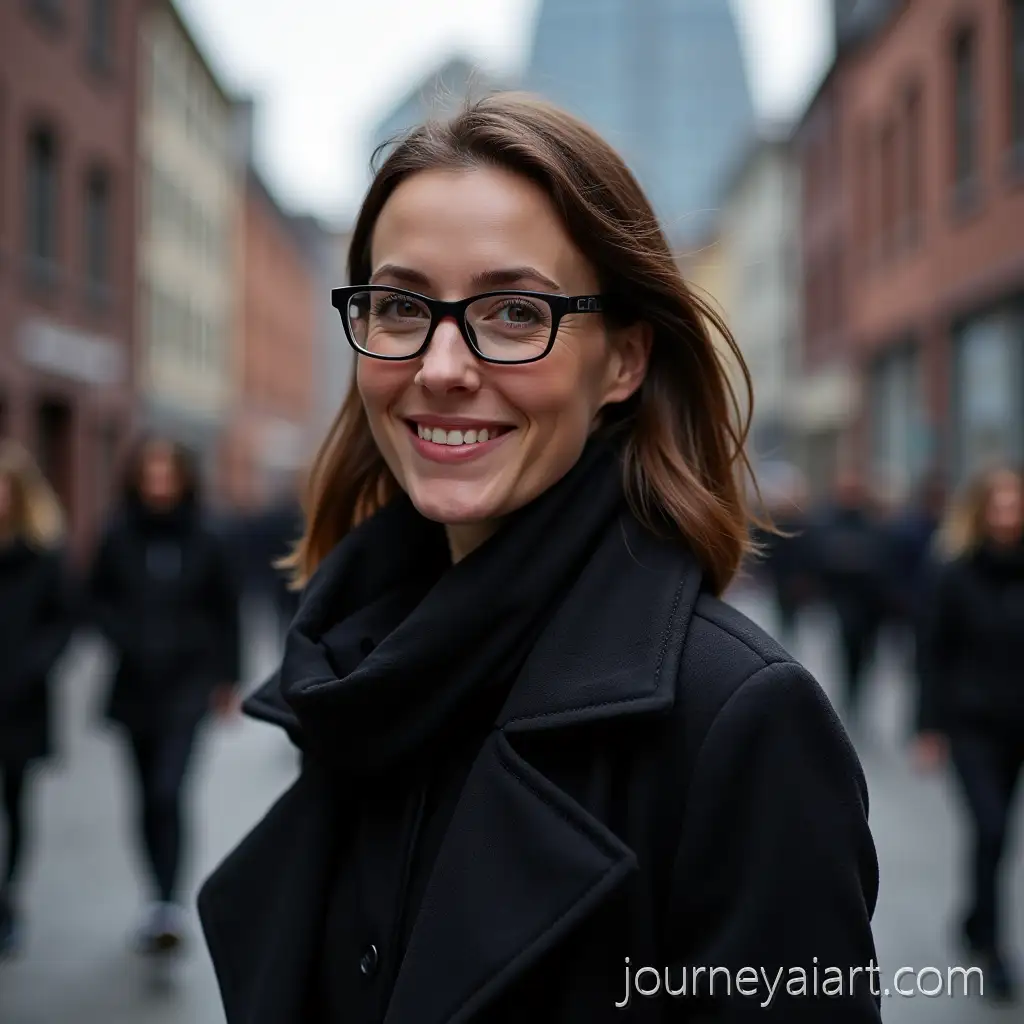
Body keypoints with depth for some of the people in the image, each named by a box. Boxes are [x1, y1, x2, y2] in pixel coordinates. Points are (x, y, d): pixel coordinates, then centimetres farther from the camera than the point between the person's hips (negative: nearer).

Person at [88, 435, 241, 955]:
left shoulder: (206, 542, -5)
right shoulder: (118, 538, -3)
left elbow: (226, 613, 2)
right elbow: (98, 599, 7)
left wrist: (227, 677, 5)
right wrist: (124, 636, -12)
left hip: (188, 684, -3)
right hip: (137, 685, 3)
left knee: (168, 791, -17)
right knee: (149, 798, 13)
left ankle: (169, 904, -15)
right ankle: (163, 900, 28)